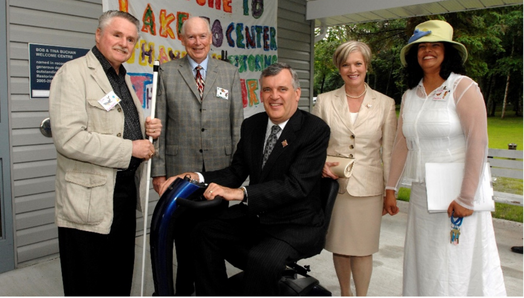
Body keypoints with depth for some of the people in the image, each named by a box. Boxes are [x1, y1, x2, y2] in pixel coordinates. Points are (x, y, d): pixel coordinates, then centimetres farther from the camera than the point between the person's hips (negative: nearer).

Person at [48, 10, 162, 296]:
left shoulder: (124, 78, 15)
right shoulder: (73, 73, -11)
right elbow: (68, 138, -23)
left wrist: (148, 129, 2)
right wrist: (130, 148, -19)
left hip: (126, 192, 8)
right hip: (90, 200, -8)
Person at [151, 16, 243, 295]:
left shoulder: (230, 73, 6)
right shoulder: (167, 72, 3)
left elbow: (237, 123, 5)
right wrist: (158, 171, -4)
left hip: (220, 169, 1)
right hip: (180, 168, -1)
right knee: (184, 236, 11)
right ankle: (184, 289, 30)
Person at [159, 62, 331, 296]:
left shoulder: (316, 130, -15)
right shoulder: (251, 125, 5)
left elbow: (295, 185, -25)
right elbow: (237, 172, 5)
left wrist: (241, 193, -36)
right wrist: (197, 178, -13)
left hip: (296, 224, -6)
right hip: (255, 215, 6)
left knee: (263, 259, -30)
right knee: (204, 232, -10)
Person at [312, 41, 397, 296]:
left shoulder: (385, 104, 2)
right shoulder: (324, 101, 2)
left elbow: (389, 151, 4)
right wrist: (319, 164, -12)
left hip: (368, 186, -1)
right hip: (334, 184, 1)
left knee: (363, 248, 6)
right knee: (339, 245, 12)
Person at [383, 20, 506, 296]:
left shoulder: (463, 88, -7)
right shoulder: (410, 95, 9)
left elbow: (478, 144, -13)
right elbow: (402, 144, 10)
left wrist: (466, 198, -17)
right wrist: (390, 189, 9)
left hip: (456, 194, -5)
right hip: (421, 195, 5)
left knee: (456, 268, 4)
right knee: (423, 266, 14)